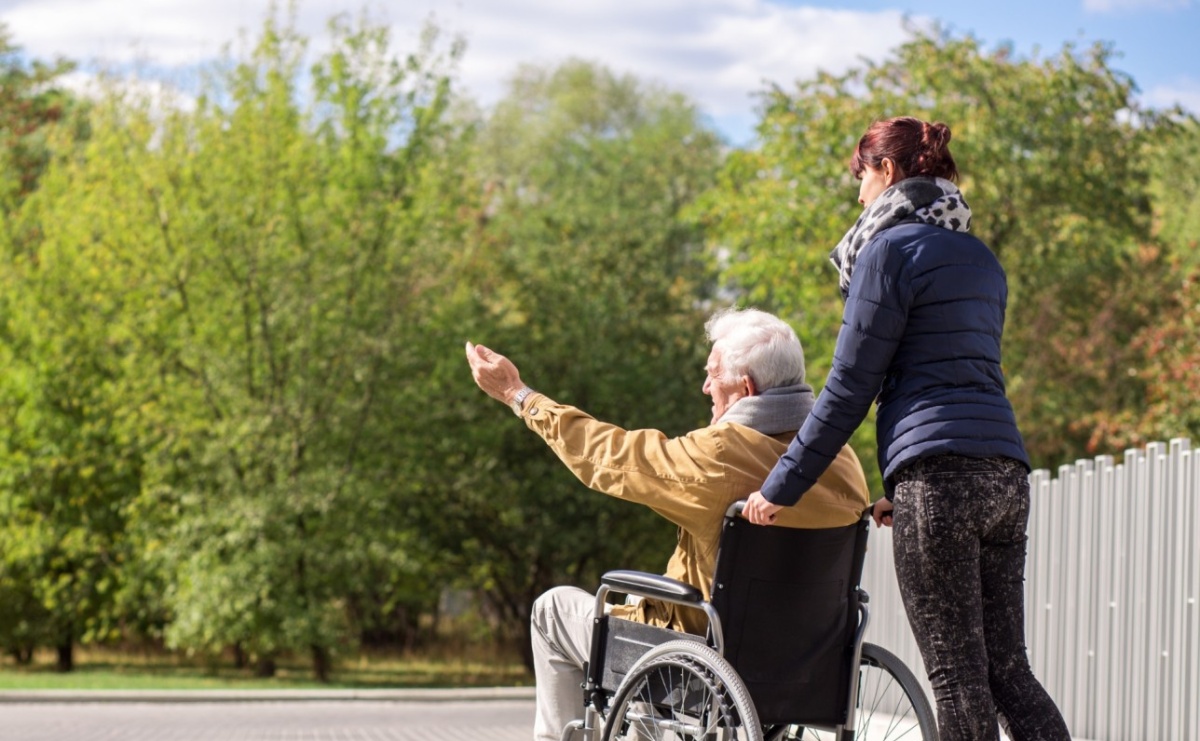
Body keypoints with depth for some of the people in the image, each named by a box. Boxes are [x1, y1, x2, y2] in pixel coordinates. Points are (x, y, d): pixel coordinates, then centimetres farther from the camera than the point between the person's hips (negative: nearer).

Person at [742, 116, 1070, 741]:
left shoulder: (891, 248, -2)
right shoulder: (979, 257, 22)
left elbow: (850, 386, -5)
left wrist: (781, 486, 1)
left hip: (939, 472, -8)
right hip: (1006, 472, 8)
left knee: (956, 674, -6)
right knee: (1005, 667, 8)